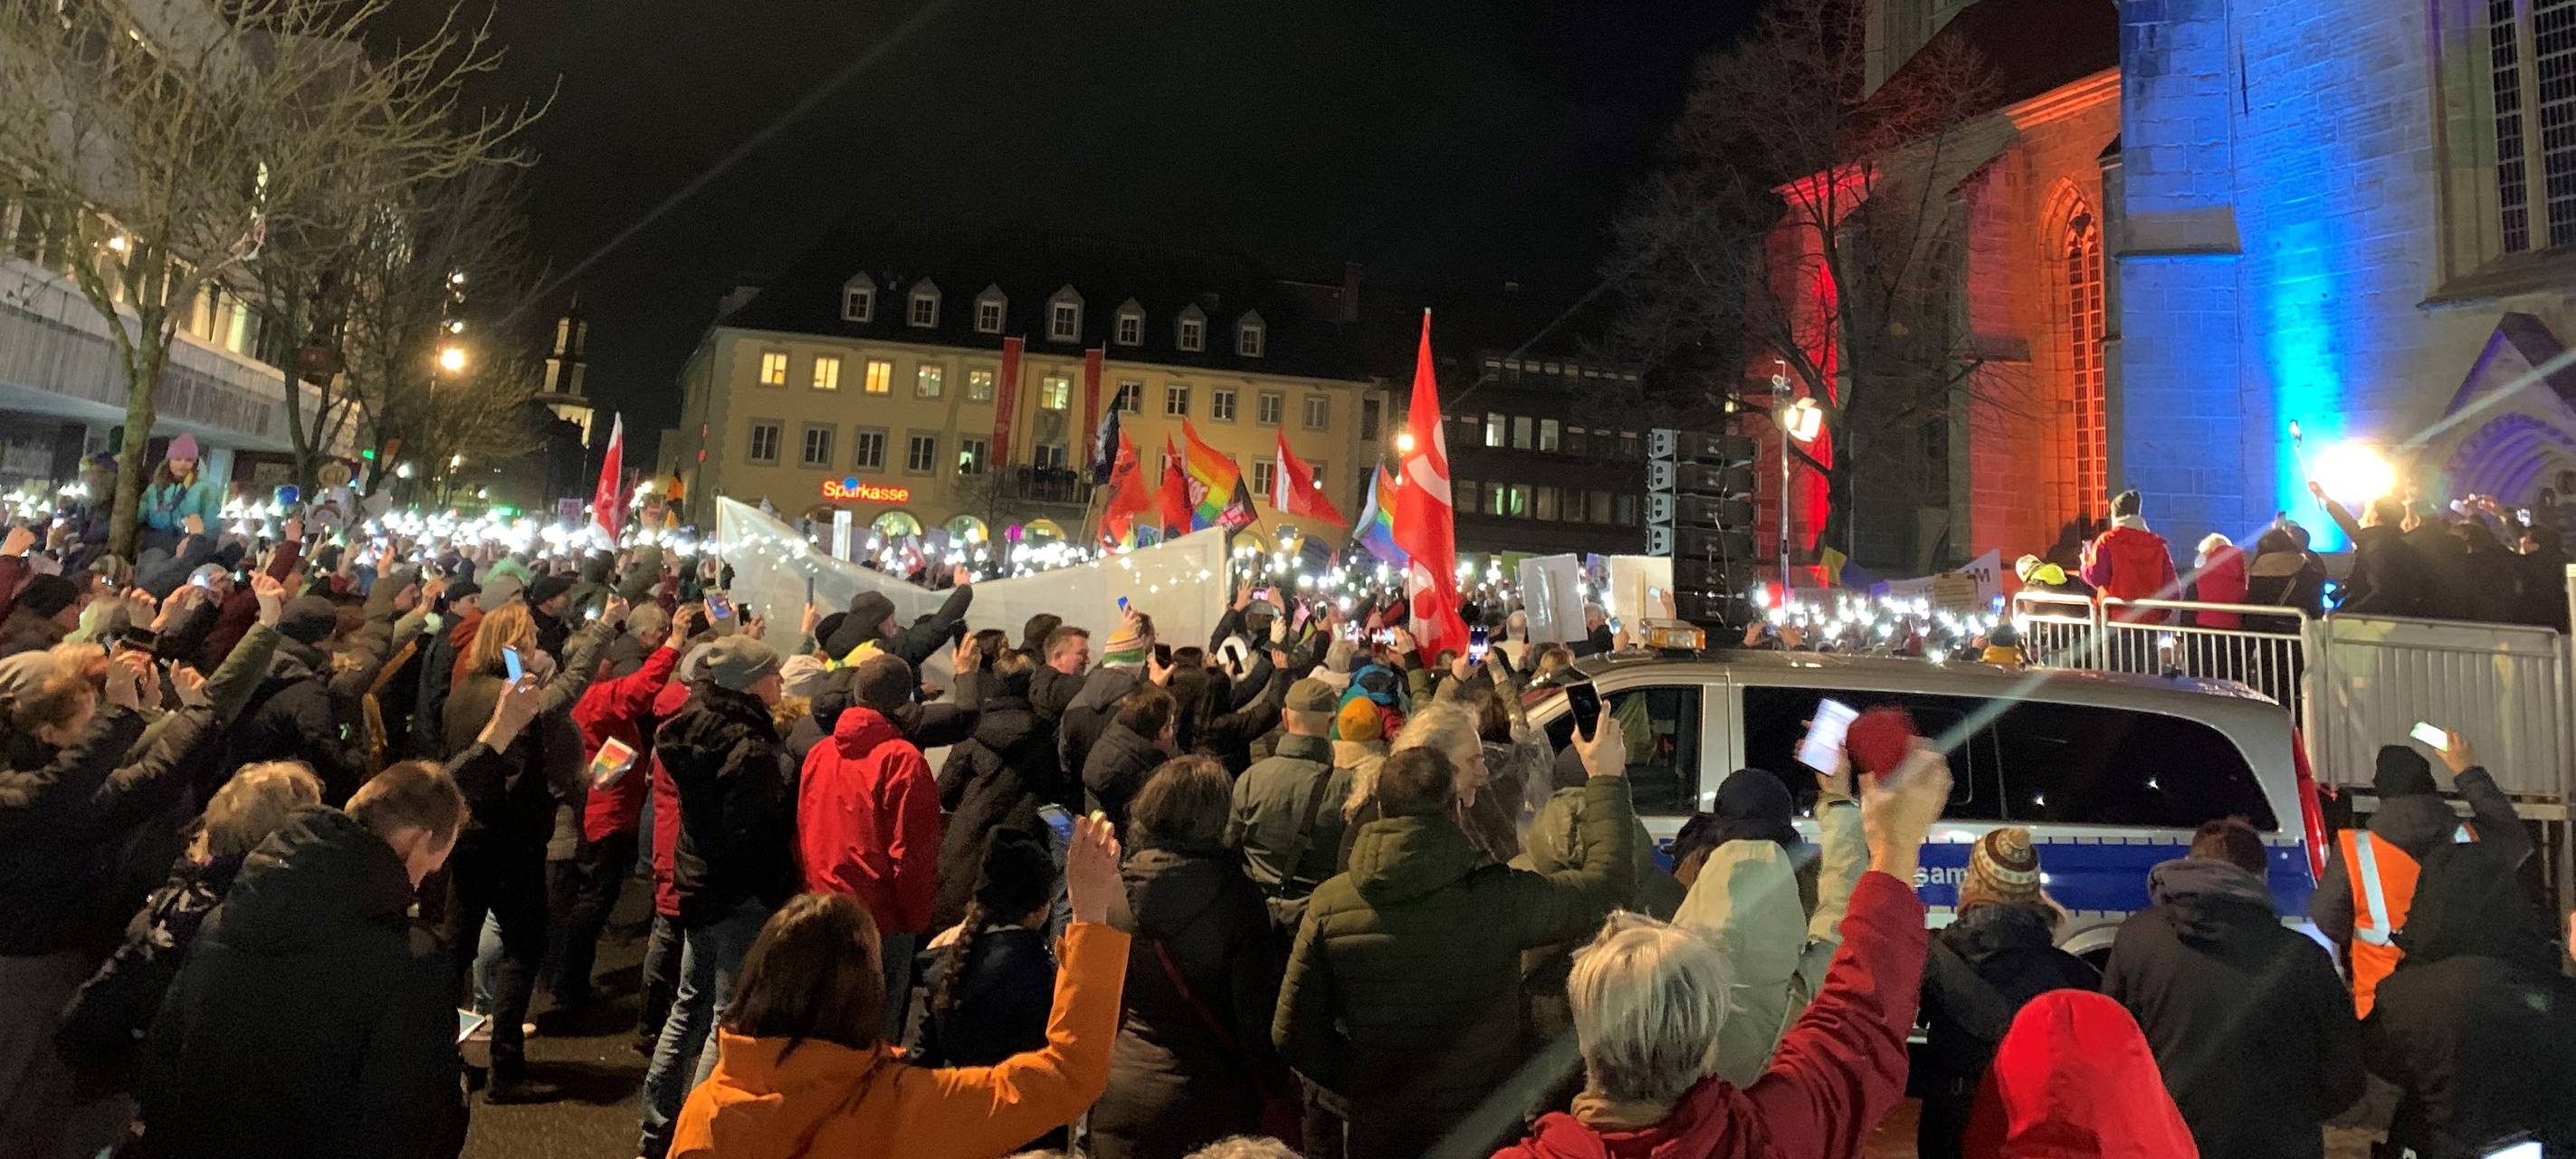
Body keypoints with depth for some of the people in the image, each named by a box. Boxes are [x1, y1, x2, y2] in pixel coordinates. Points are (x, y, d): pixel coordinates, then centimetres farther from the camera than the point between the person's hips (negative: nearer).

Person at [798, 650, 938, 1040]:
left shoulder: (818, 753, 4)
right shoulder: (901, 759, -14)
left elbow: (800, 836, 11)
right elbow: (911, 851, -14)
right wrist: (918, 920, -3)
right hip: (881, 921, -6)